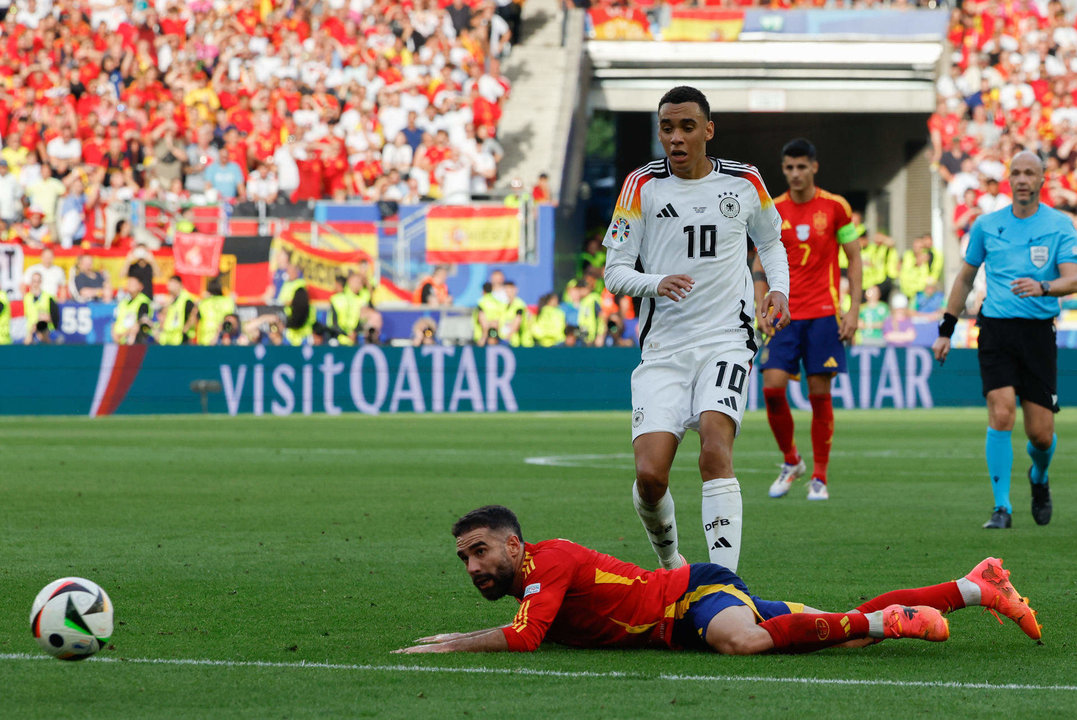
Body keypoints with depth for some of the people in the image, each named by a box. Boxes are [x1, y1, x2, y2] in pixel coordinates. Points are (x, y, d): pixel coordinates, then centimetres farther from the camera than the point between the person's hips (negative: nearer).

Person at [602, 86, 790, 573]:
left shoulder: (744, 182, 5)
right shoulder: (643, 185, 1)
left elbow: (770, 242, 25)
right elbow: (614, 272, 1)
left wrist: (779, 289, 5)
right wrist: (656, 283, -19)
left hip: (727, 340, -1)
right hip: (663, 348, 1)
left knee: (715, 449, -25)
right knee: (650, 475, -11)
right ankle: (668, 560, 20)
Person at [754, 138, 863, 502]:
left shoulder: (835, 207, 0)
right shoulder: (772, 211, 6)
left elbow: (854, 259, 5)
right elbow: (761, 266, 12)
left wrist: (853, 310, -3)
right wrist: (761, 309, -1)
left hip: (824, 314, -2)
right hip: (784, 317, 2)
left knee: (820, 393, -3)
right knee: (773, 386, -11)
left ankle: (819, 477, 7)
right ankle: (790, 461, 11)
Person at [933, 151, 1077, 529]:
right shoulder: (986, 225, 8)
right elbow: (965, 277, 19)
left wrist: (1042, 287, -31)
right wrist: (946, 329, 16)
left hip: (1039, 331, -1)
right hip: (995, 328, 1)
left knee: (1041, 434, 0)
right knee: (1001, 414, -17)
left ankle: (1039, 479, 35)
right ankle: (1001, 507, -10)